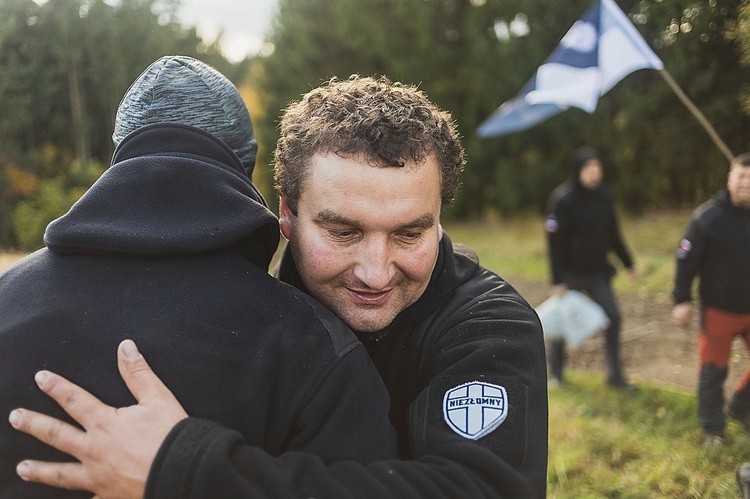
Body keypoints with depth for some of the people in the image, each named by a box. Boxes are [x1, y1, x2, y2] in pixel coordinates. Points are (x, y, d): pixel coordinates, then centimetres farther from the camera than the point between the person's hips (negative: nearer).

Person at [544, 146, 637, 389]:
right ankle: (555, 374, 26)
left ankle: (615, 375, 15)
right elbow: (555, 242, -17)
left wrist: (628, 263, 17)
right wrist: (557, 281, -19)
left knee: (612, 318, 1)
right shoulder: (562, 199, -17)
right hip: (570, 275, -5)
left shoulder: (604, 196, 1)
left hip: (598, 272, 5)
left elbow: (613, 235, 14)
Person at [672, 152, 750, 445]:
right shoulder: (708, 217, -14)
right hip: (720, 311, -3)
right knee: (713, 372, 8)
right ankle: (712, 428, 26)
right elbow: (686, 261, -10)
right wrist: (682, 300, -11)